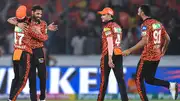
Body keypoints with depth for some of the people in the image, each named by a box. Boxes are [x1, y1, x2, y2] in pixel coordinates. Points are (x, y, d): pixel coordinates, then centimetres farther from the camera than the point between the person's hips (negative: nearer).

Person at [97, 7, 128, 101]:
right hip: (119, 54, 7)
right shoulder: (118, 26, 17)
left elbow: (110, 43, -18)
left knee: (104, 79, 2)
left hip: (108, 55, -7)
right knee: (120, 78, 1)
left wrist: (109, 58, -24)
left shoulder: (107, 27, -8)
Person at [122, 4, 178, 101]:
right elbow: (167, 39, 14)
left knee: (139, 80, 3)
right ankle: (170, 85, -3)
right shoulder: (158, 23, 11)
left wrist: (130, 50, -21)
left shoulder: (145, 24, -13)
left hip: (147, 56, -8)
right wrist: (163, 51, 31)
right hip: (157, 56, 8)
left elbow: (144, 41, -24)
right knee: (149, 79, 18)